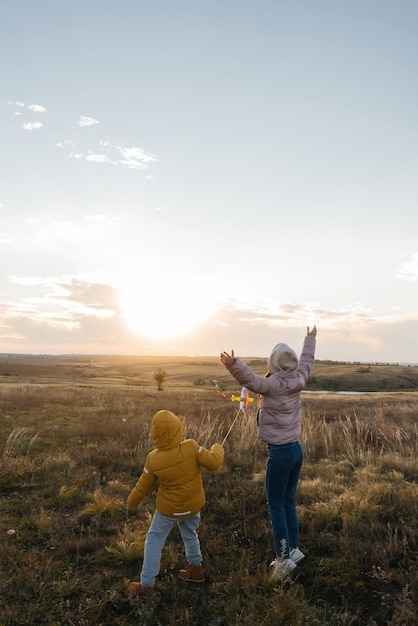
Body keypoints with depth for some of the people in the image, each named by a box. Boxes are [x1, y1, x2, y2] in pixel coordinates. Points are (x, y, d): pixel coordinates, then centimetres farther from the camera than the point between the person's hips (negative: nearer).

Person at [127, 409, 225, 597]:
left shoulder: (153, 459, -21)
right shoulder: (191, 447, -25)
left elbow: (143, 487, -8)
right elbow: (214, 462, -18)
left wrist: (131, 502, 11)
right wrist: (217, 449, 3)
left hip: (169, 508, -2)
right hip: (193, 504, 3)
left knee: (154, 541, 16)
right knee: (190, 535, 28)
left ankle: (146, 585, 22)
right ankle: (195, 569, 44)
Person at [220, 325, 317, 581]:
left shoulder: (272, 384, -20)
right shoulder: (297, 382, -1)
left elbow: (252, 379, -42)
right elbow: (307, 362, 18)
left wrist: (234, 364, -59)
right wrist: (310, 340, 35)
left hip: (280, 452, -7)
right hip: (297, 449, 7)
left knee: (276, 505, 3)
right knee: (288, 502, 19)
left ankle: (284, 559, 8)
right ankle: (294, 549, 30)